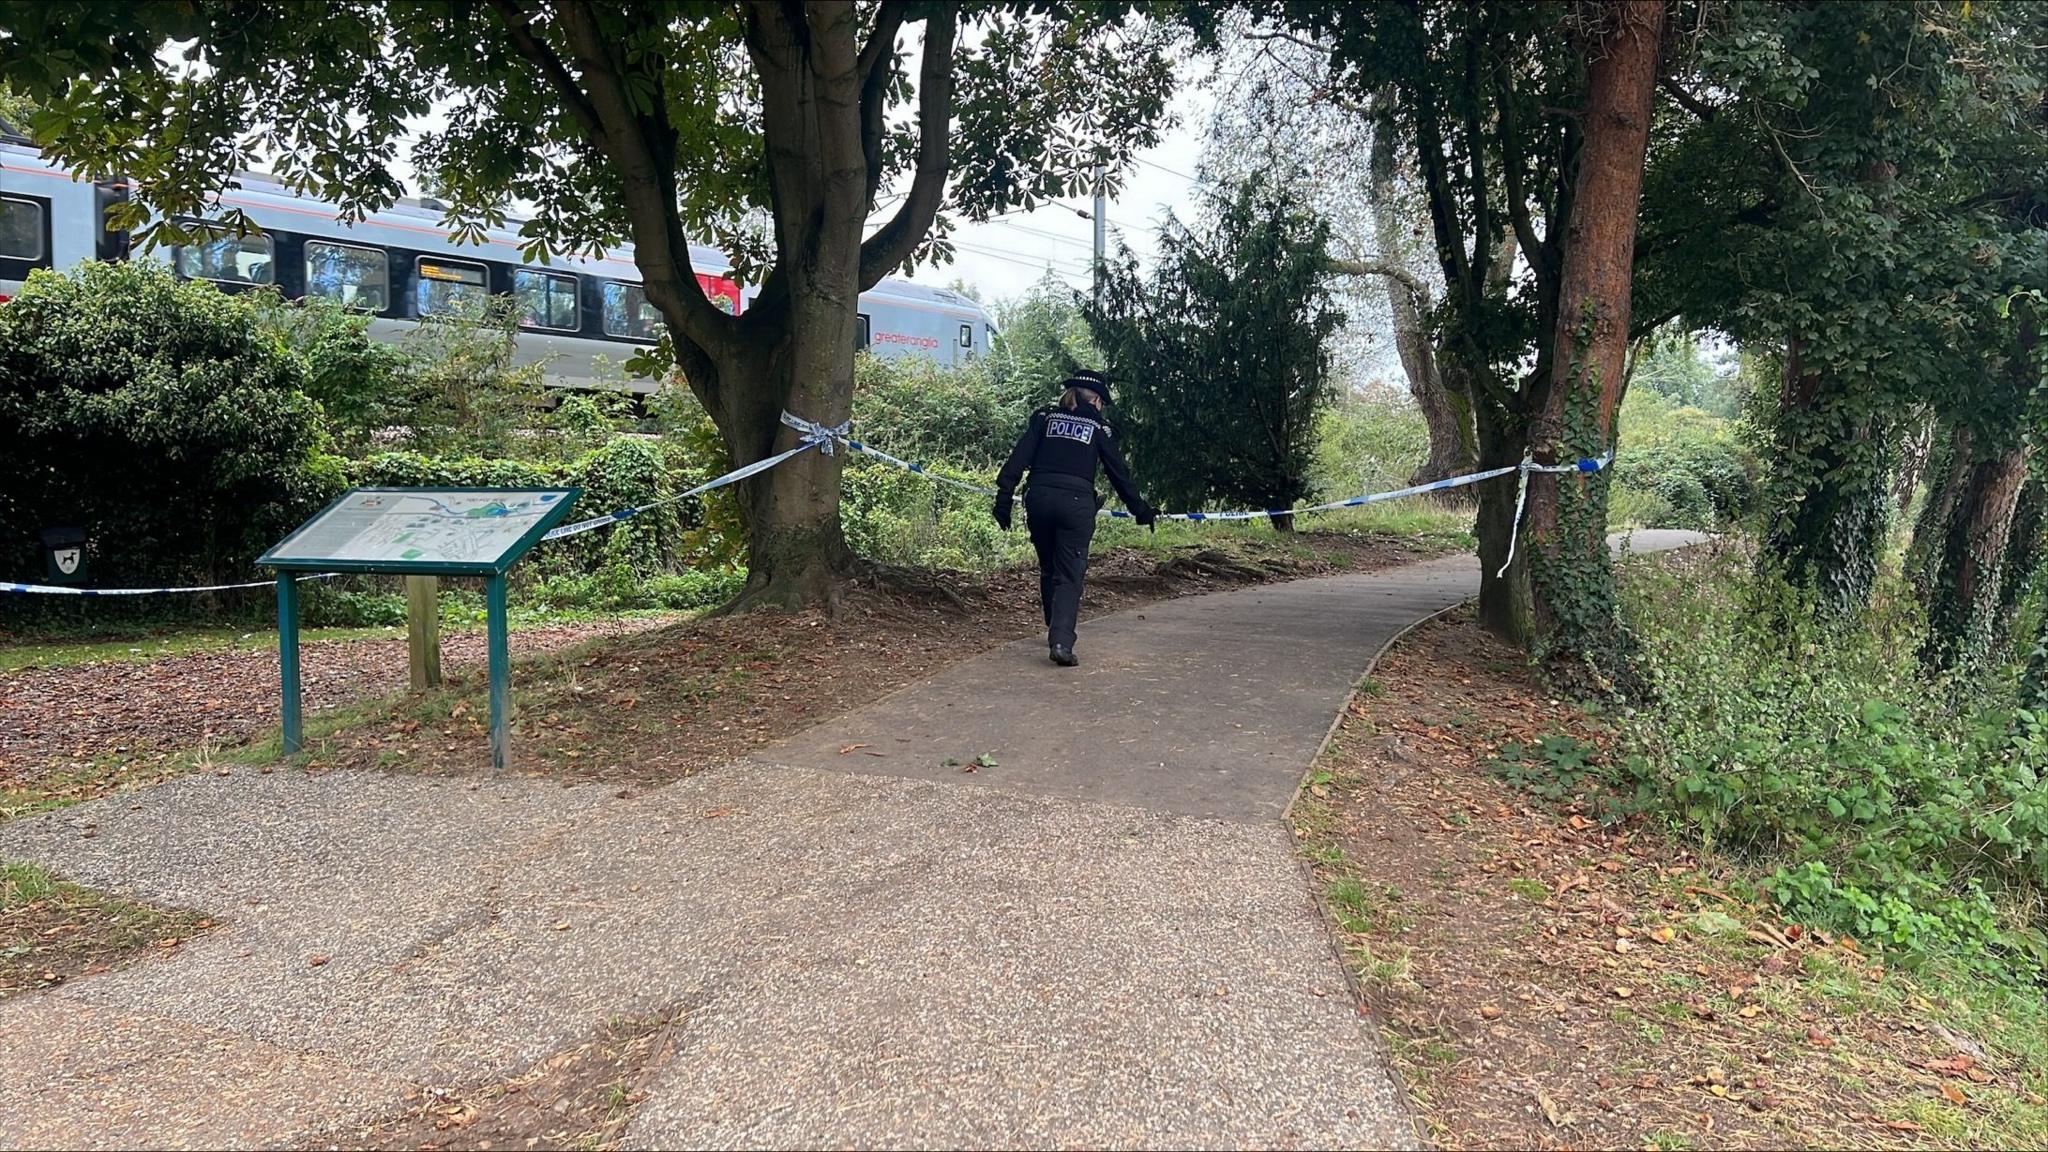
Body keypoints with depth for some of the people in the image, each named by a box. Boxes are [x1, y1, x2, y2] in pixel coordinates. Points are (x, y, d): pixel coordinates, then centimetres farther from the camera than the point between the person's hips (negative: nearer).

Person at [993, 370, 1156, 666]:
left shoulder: (1045, 416, 15)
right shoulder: (1098, 426, 11)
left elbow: (1020, 455, 4)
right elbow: (1118, 472, 15)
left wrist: (1004, 494, 2)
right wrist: (1140, 509, 24)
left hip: (1039, 498, 2)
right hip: (1076, 502, -2)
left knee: (1048, 570, 20)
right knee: (1069, 576, -1)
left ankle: (1056, 630, 32)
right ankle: (1061, 641, -17)